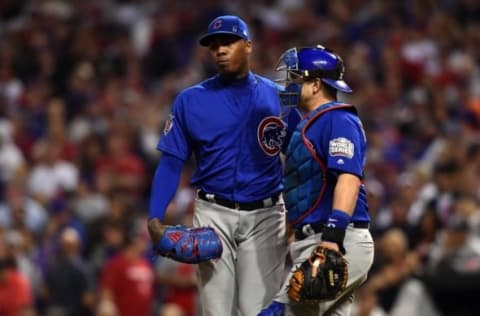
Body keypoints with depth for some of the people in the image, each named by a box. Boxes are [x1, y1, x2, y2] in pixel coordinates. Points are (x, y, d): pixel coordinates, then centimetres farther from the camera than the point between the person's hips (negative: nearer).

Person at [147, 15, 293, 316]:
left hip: (265, 217, -1)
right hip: (213, 215, 1)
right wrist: (155, 218, -9)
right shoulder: (191, 100, 4)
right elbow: (171, 163, 3)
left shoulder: (277, 97, 3)